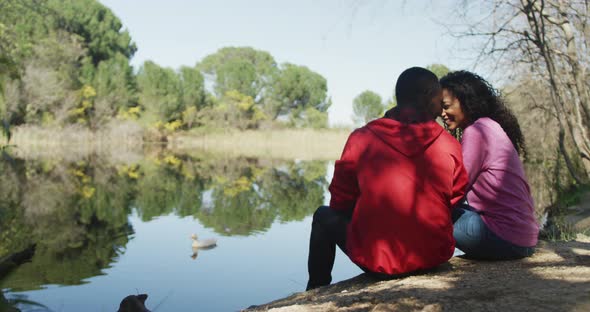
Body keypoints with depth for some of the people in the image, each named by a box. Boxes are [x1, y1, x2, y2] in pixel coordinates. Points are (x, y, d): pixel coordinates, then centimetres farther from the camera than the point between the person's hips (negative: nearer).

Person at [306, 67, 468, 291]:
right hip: (435, 256, 3)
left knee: (324, 216, 24)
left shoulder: (362, 139, -10)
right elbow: (456, 201, 8)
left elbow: (340, 203, 0)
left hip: (375, 260, -3)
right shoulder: (450, 146, -5)